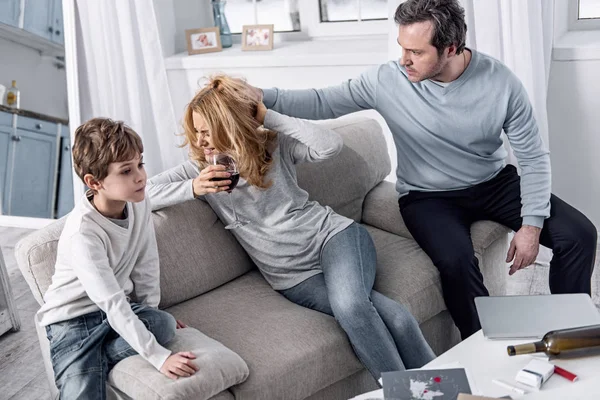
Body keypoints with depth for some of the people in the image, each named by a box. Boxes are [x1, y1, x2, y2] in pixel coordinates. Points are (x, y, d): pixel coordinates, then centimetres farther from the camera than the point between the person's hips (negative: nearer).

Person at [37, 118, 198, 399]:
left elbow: (146, 266, 4)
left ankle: (94, 362, -11)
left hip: (121, 308, 6)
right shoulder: (82, 233, -28)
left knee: (165, 324, -24)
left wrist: (150, 315, 3)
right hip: (73, 320, -6)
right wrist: (159, 357, -31)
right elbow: (113, 305, -29)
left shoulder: (138, 204, -9)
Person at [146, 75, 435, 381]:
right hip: (294, 277, 0)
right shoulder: (201, 170, 3)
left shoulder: (275, 145, 2)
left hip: (332, 234, 0)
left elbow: (331, 145, -14)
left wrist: (267, 116, -11)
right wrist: (192, 188, -19)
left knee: (350, 305, -33)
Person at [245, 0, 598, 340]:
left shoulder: (500, 81, -16)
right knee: (456, 259, -33)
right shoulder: (387, 81, -18)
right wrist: (264, 97, -27)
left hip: (496, 183, 3)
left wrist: (532, 224, -17)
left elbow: (533, 156, -9)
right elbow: (322, 103, -11)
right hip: (429, 196, -2)